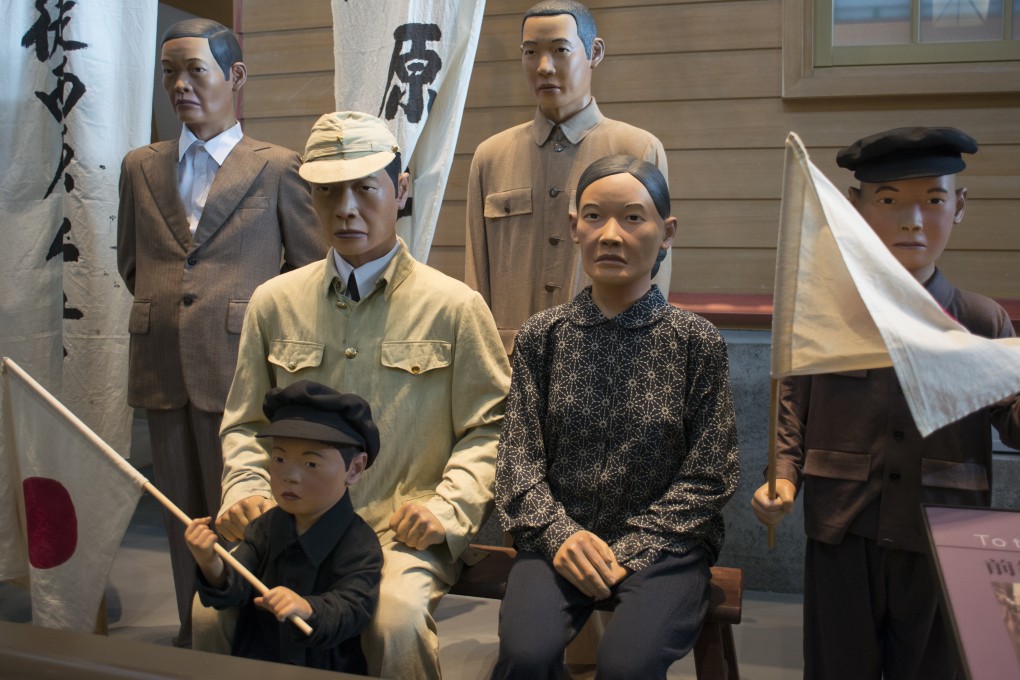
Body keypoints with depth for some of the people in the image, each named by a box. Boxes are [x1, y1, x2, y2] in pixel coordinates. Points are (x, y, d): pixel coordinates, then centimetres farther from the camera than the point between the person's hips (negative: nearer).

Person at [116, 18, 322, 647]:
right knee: (182, 518, 12)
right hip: (163, 370, 5)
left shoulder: (278, 168, 1)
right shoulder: (141, 168, 14)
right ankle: (193, 636, 25)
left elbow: (314, 271, 5)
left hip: (241, 366, -4)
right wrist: (163, 310, 15)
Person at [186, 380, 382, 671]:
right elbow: (236, 589, -4)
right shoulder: (265, 527, 3)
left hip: (327, 667, -4)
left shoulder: (360, 545, -11)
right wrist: (213, 568, -25)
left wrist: (308, 610, -38)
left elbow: (352, 609, -19)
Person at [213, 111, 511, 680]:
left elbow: (488, 427, 5)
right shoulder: (274, 302, 14)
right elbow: (246, 423, 21)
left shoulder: (455, 306, 4)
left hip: (404, 532, -2)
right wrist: (244, 492, 3)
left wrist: (448, 507, -9)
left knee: (397, 618, -33)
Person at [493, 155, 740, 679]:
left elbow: (707, 477, -1)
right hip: (558, 538, 1)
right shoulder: (542, 335, 5)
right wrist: (559, 534, -13)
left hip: (662, 543, -1)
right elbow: (519, 458, 4)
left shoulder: (696, 341, -1)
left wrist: (630, 552, -11)